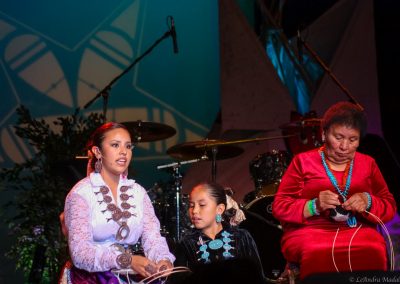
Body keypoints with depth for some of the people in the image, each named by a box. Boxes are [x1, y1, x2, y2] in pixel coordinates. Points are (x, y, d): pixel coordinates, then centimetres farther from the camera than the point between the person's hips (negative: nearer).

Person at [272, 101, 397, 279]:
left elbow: (389, 208, 16)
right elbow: (280, 207, 5)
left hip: (360, 232, 2)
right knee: (320, 255, -38)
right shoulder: (303, 161, 12)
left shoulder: (368, 163, 20)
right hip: (310, 231, -2)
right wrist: (314, 206, -13)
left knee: (371, 255, -34)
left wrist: (368, 202, -6)